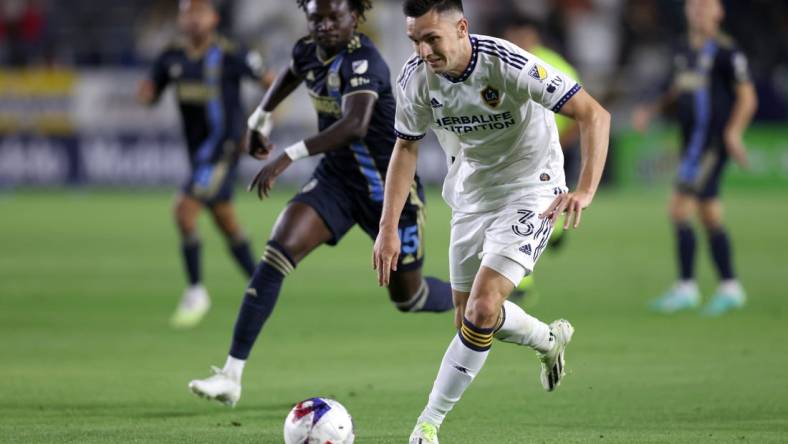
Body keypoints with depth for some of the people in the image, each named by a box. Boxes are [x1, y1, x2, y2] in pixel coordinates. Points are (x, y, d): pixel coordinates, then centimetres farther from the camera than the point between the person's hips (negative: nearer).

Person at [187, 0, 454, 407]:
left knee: (406, 296, 8)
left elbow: (354, 125, -43)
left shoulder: (363, 60, -25)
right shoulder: (309, 51, -2)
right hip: (336, 179, 6)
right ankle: (231, 376, -20)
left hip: (390, 186, -6)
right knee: (277, 252, -17)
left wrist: (289, 156, -49)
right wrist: (261, 117, 28)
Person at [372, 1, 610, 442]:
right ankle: (550, 340, 42)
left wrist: (585, 191, -40)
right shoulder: (415, 78, -13)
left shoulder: (510, 65, -29)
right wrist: (389, 228, -3)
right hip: (471, 196, 6)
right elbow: (406, 147, 4)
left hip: (529, 192, -6)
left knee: (482, 310, -19)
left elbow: (594, 114, -27)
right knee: (469, 318, 11)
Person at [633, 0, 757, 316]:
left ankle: (686, 287, -8)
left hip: (712, 141, -8)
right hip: (693, 142, 8)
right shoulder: (685, 50, 14)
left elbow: (747, 98, -10)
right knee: (709, 215, 11)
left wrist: (733, 132, -22)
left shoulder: (726, 51, -11)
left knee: (679, 209, -13)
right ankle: (729, 288, 18)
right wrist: (652, 110, 12)